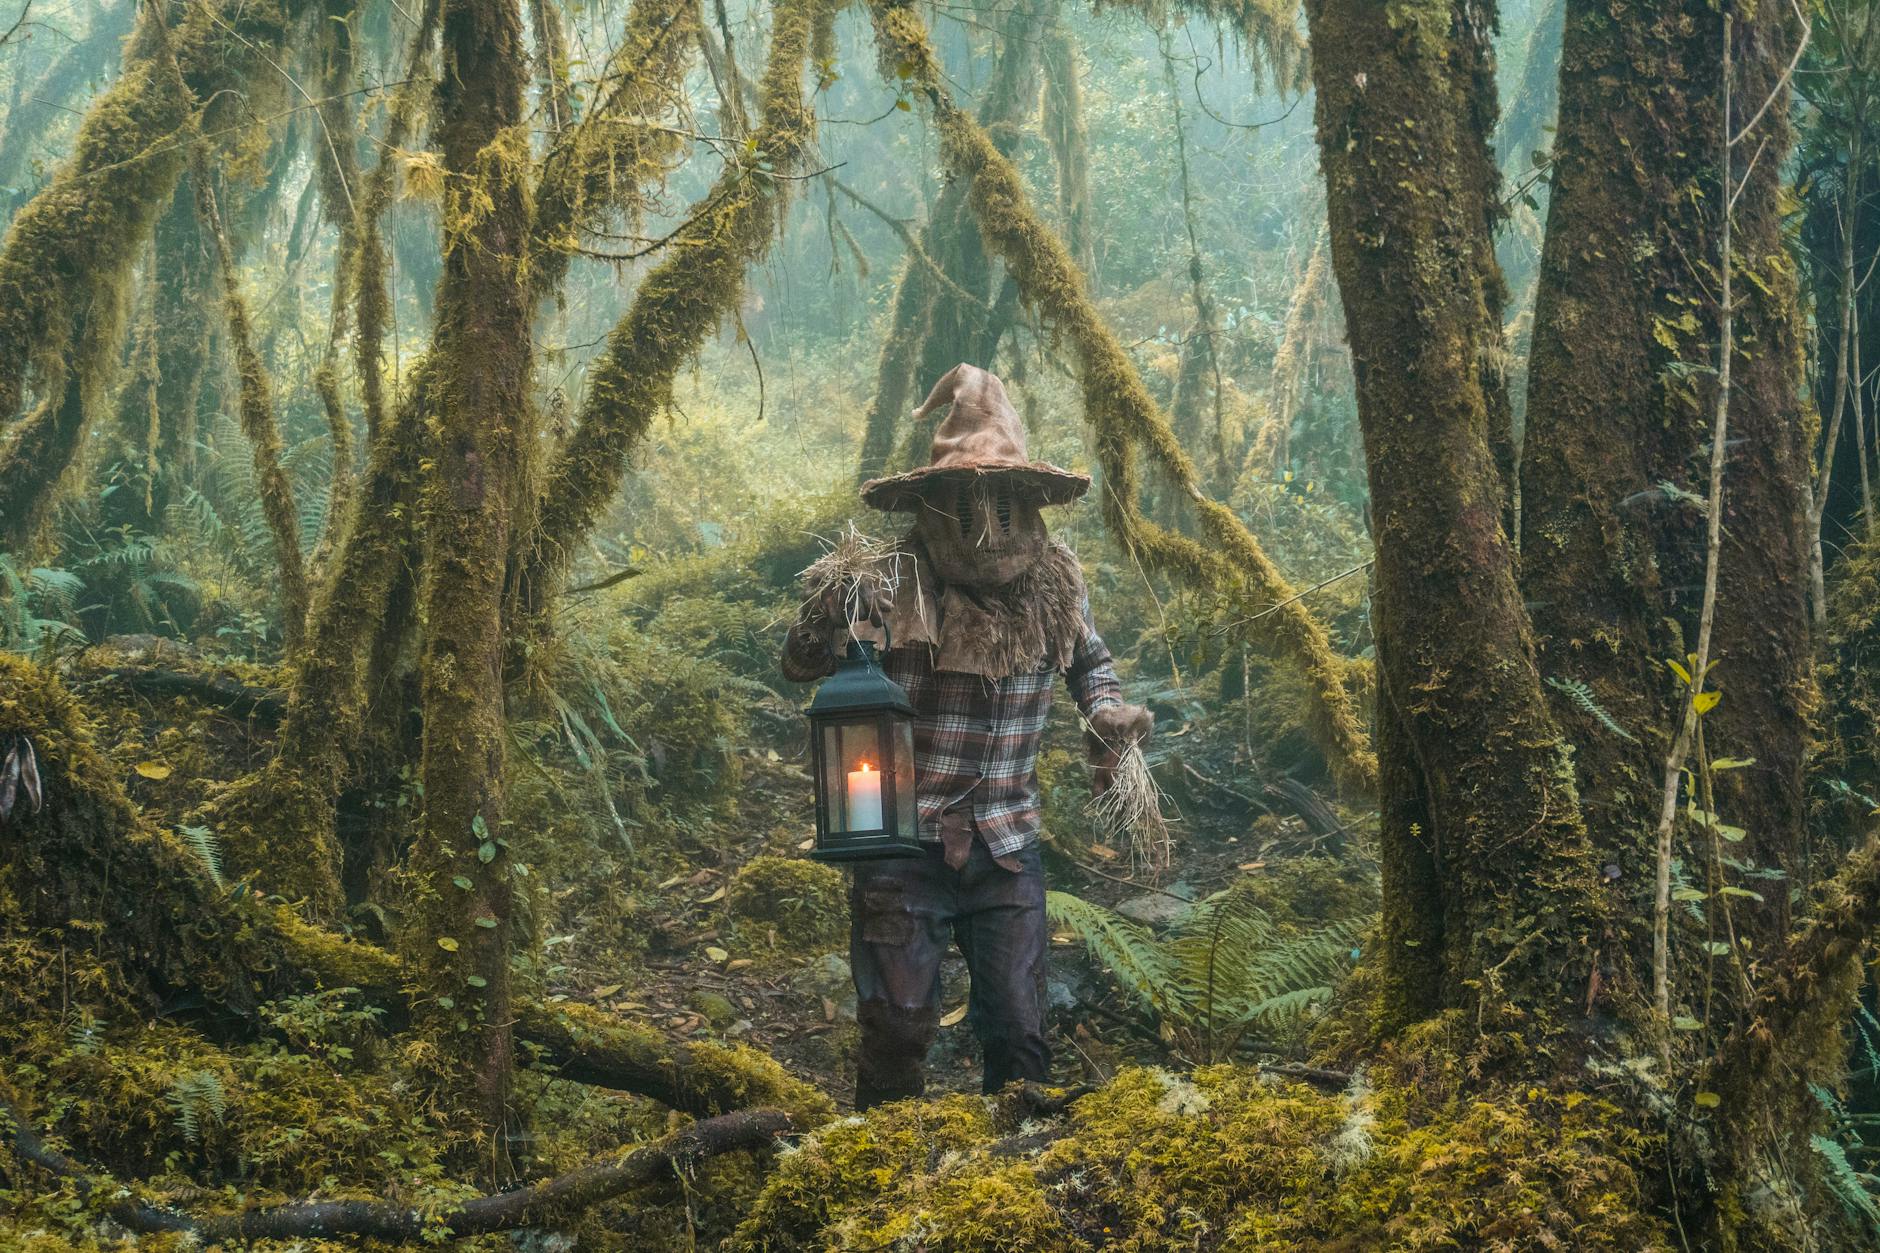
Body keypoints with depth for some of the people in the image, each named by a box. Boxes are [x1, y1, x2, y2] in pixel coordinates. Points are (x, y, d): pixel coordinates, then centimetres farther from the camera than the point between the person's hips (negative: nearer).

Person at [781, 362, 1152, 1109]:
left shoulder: (1054, 581, 2)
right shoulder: (897, 583, -12)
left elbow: (1091, 659, 23)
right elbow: (800, 667, -17)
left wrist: (1107, 712, 2)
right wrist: (834, 613, -37)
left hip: (1006, 850, 3)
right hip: (905, 846, -3)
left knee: (1019, 1033, 8)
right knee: (898, 1027, 2)